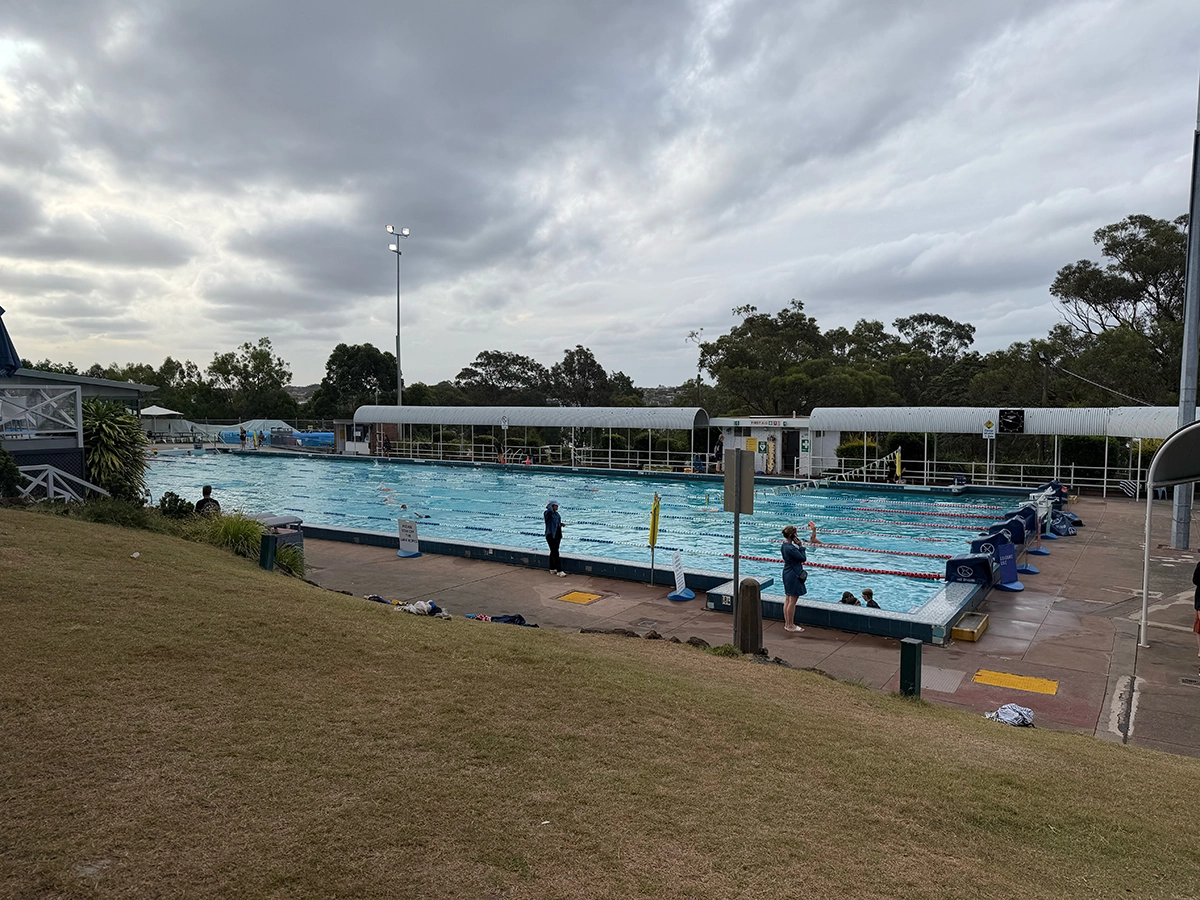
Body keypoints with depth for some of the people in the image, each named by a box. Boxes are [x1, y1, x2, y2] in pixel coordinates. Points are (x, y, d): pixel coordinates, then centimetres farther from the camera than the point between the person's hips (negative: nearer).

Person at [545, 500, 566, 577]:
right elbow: (550, 510, -38)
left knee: (553, 552, 16)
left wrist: (561, 524, 6)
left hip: (557, 535, 9)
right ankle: (559, 571, -11)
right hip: (551, 536, -9)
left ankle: (552, 569, 25)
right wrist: (549, 505, -18)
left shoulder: (556, 513, 12)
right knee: (555, 553, -10)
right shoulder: (548, 513, -14)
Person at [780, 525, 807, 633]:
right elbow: (803, 558, -17)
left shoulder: (785, 546, 6)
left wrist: (799, 546, 3)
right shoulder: (790, 548, -25)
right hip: (793, 575, -10)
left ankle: (787, 624, 23)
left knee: (787, 600, 15)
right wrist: (801, 546, -13)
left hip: (787, 573, 10)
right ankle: (790, 625, 7)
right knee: (792, 601, -1)